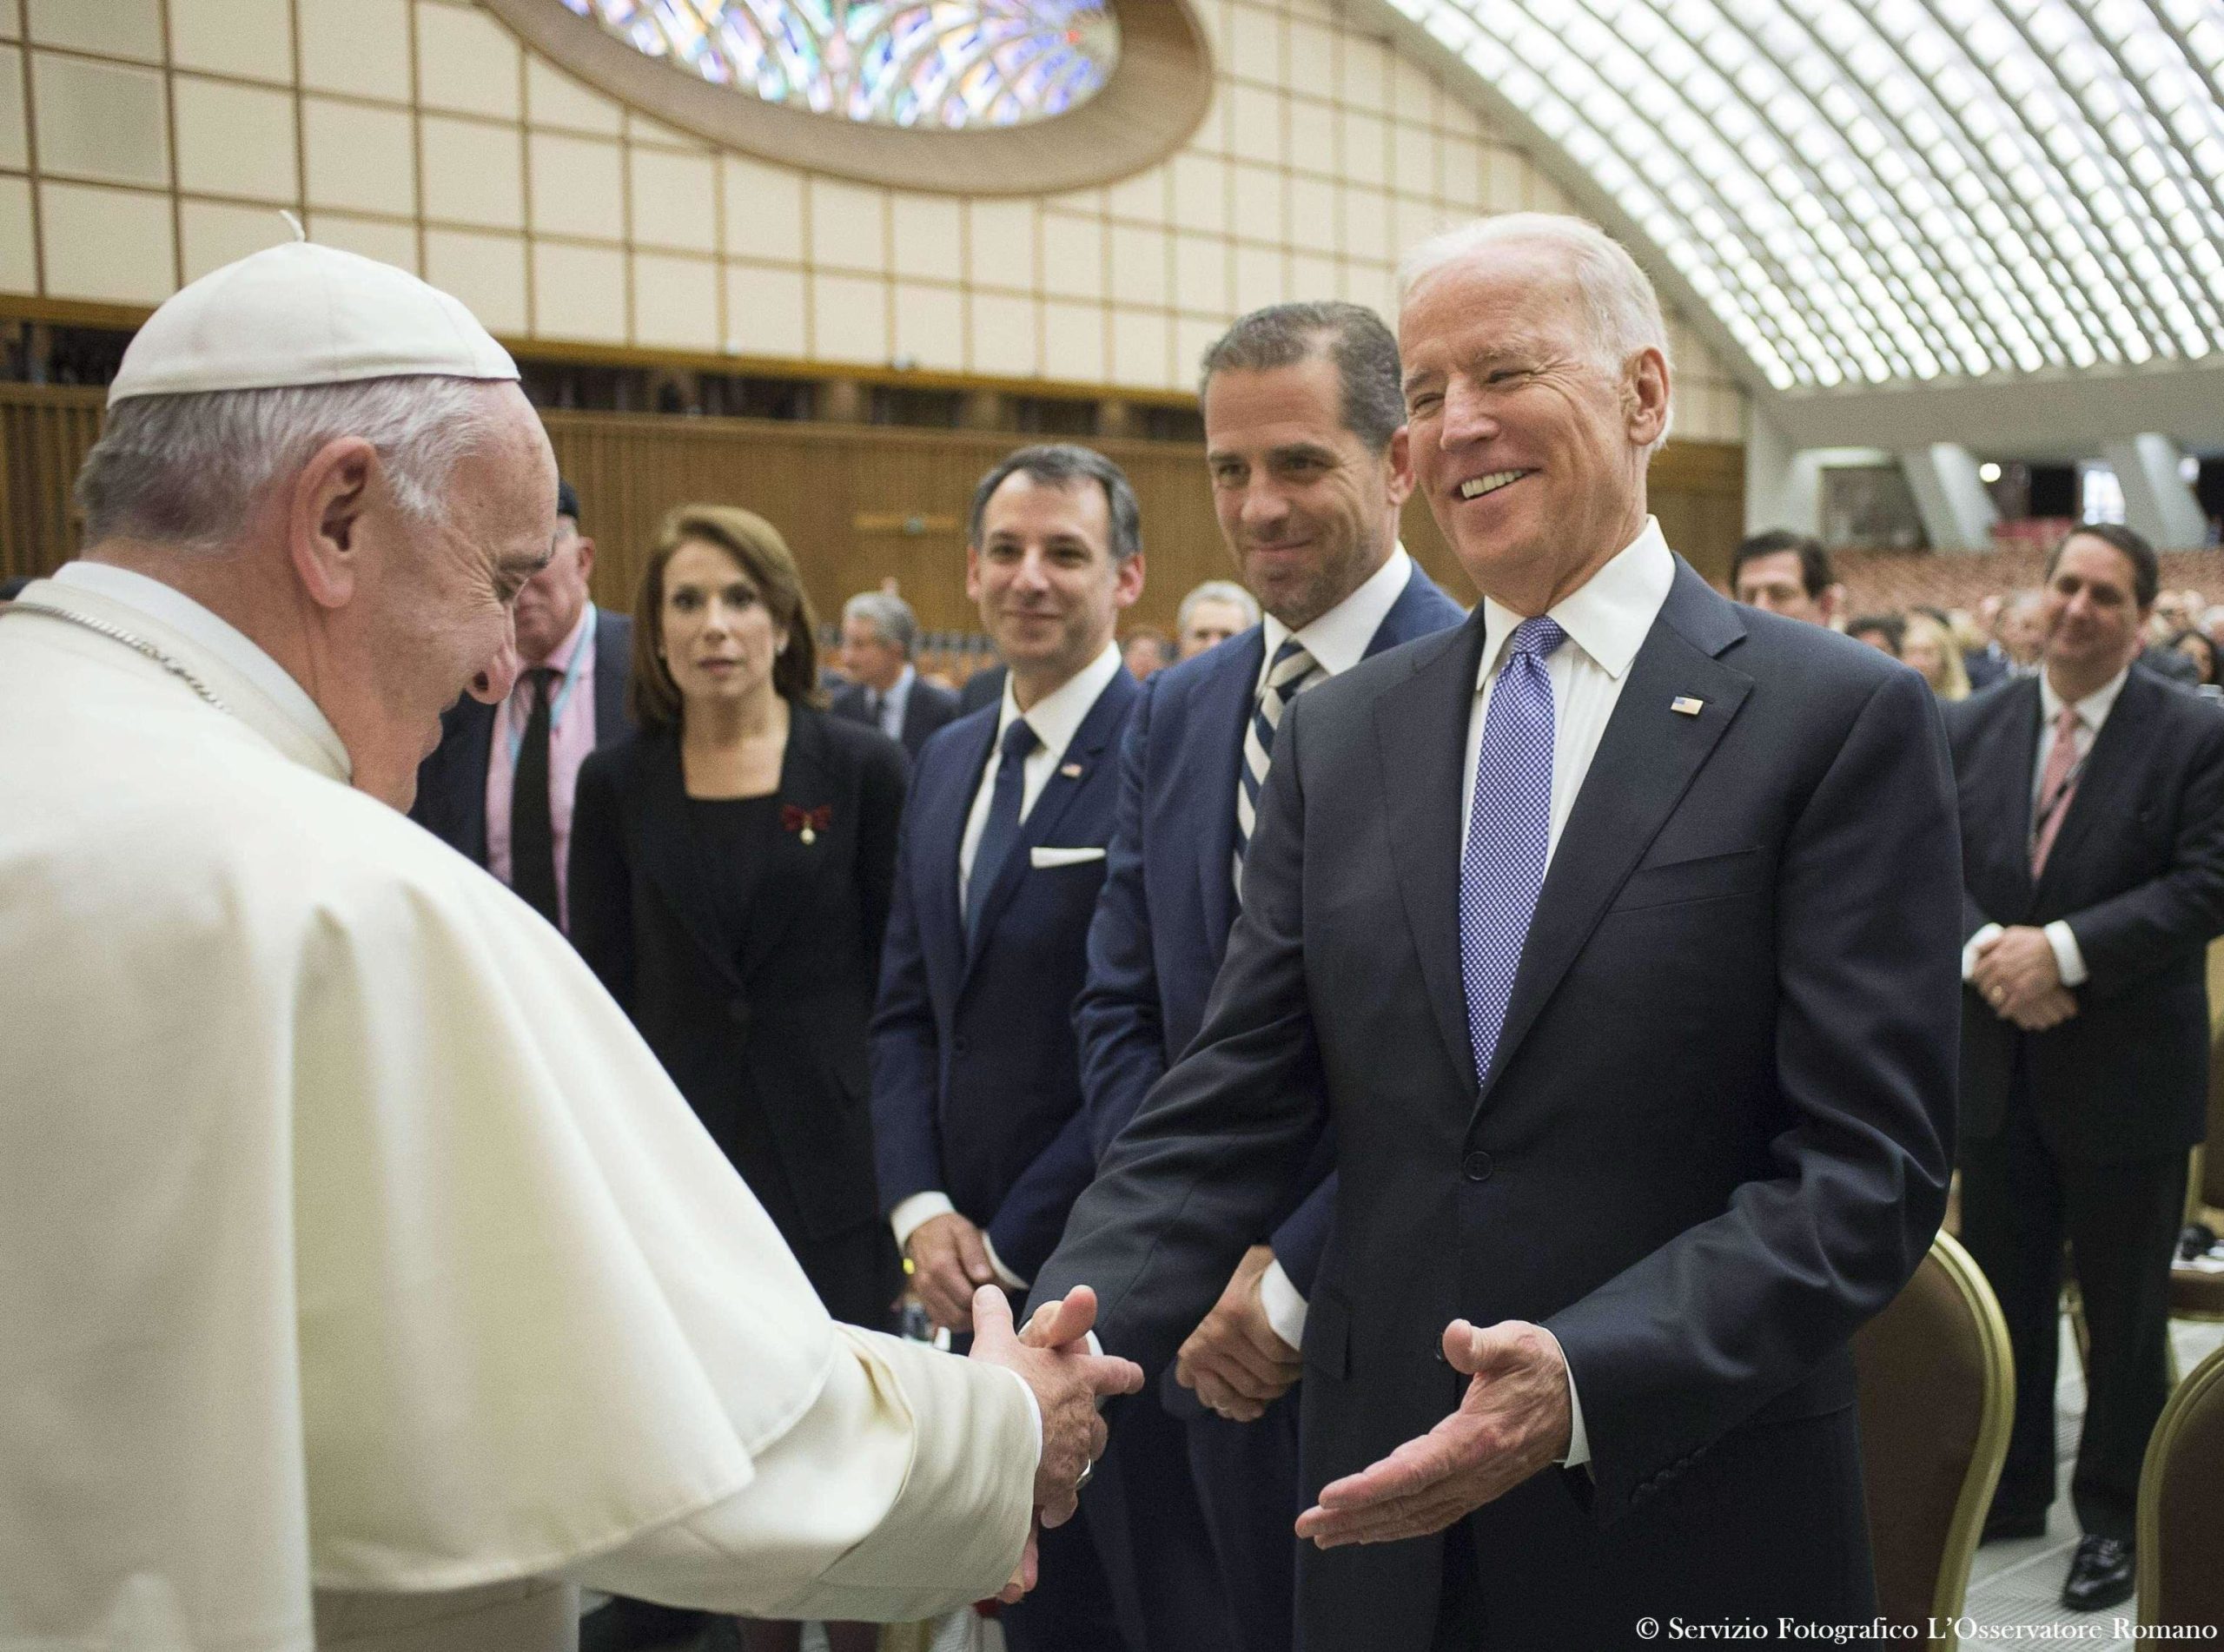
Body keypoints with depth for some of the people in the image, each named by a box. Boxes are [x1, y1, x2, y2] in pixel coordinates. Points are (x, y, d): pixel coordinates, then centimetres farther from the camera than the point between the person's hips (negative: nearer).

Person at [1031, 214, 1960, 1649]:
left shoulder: (1842, 720, -8)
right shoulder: (1339, 735, 5)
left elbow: (1873, 1158, -12)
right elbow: (1230, 1113, 0)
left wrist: (1590, 1382, -25)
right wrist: (1062, 1352, -15)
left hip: (1691, 1537, -3)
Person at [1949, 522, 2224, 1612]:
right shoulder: (1970, 728, 5)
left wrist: (2062, 949, -22)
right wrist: (1984, 949, -17)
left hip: (2127, 1073, -3)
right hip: (1997, 1066, 4)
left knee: (2124, 1313, 10)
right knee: (2001, 1296, 15)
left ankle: (2115, 1519, 26)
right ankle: (2008, 1490, 32)